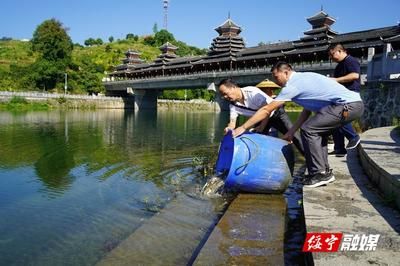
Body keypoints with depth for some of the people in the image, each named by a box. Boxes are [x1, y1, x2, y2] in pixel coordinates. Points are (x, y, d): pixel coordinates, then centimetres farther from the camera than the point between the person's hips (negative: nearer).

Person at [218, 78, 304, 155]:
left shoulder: (252, 92, -33)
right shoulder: (233, 105, -15)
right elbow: (232, 122, -17)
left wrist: (262, 126, -29)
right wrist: (228, 128, -39)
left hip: (276, 113, -5)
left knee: (293, 136, -6)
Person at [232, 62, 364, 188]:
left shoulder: (293, 84, -8)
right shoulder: (302, 78, 19)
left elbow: (266, 110, -8)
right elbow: (307, 111, 21)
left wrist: (243, 128, -4)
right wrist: (291, 132, 19)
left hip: (348, 105, -10)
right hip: (355, 103, 10)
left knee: (308, 130, -9)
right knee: (317, 131, 18)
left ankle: (320, 174, -3)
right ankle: (325, 171, 20)